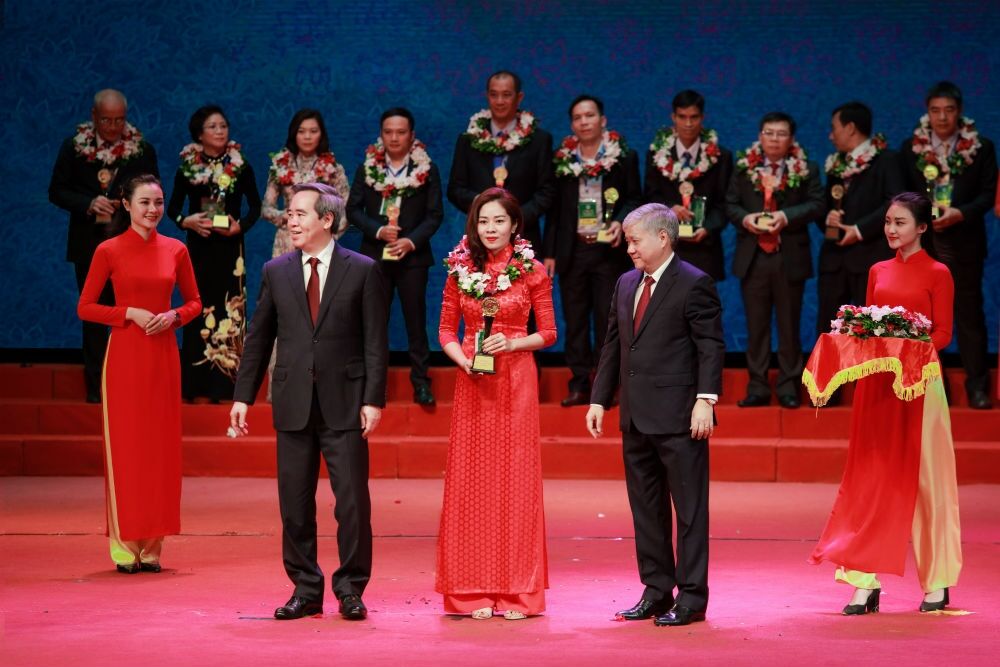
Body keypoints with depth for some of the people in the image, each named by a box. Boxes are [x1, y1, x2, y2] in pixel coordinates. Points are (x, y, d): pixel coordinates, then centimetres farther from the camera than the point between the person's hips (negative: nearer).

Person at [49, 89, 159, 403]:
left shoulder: (142, 149, 0)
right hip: (89, 244, 1)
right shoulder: (74, 147, 0)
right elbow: (57, 191, 1)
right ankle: (96, 386, 12)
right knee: (93, 315, 6)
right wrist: (89, 205, -15)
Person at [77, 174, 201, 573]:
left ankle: (152, 546, 10)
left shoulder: (175, 250, 6)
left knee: (161, 447, 4)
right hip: (125, 356, -3)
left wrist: (173, 316, -6)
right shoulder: (109, 251, -2)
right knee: (125, 446, -1)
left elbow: (194, 302, 14)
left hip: (163, 356, 3)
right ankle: (125, 545, 3)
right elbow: (85, 307, -1)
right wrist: (131, 313, -12)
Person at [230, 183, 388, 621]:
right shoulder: (276, 272, 8)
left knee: (352, 502, -3)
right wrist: (243, 396, 6)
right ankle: (305, 590, 14)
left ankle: (350, 590, 8)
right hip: (293, 404, 3)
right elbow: (258, 338, 11)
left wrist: (373, 399, -8)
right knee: (295, 505, 5)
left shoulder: (362, 271, 0)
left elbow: (375, 342, -1)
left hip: (345, 404, -3)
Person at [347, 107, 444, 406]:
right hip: (375, 254, 1)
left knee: (416, 320, 1)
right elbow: (353, 209, 3)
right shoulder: (367, 168, 5)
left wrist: (411, 241, -15)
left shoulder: (427, 170, 1)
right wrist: (378, 231, -13)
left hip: (413, 255, -1)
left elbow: (434, 214, -1)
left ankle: (421, 382, 5)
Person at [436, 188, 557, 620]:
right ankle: (474, 590, 7)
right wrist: (463, 359, -10)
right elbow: (446, 331, 9)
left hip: (516, 382, -2)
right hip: (472, 385, 2)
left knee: (516, 479, -1)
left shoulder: (532, 271, -1)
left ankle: (517, 590, 6)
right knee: (471, 479, 2)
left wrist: (512, 343, -14)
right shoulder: (461, 270, 6)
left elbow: (548, 333, 2)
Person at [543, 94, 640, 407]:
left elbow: (634, 199, 5)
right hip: (572, 250, 2)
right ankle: (579, 384, 7)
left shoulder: (623, 157, 1)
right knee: (575, 320, 4)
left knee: (607, 319, -2)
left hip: (608, 250, -2)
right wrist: (549, 252, 7)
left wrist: (620, 222, -14)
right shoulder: (562, 160, 7)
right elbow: (554, 208, 10)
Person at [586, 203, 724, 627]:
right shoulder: (626, 285, 15)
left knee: (689, 510, -2)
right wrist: (599, 399, 12)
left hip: (679, 418, -8)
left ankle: (691, 597, 3)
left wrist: (706, 400, -19)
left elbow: (711, 346, -11)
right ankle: (656, 592, 19)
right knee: (646, 509, 12)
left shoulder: (694, 285, -7)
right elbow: (613, 346, 18)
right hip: (636, 418, 8)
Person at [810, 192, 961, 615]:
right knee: (872, 477, 1)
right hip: (877, 382, 4)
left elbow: (943, 333, -3)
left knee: (923, 477, 1)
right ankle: (867, 581, 0)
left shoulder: (937, 274, -1)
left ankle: (937, 582, 11)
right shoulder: (878, 272, 13)